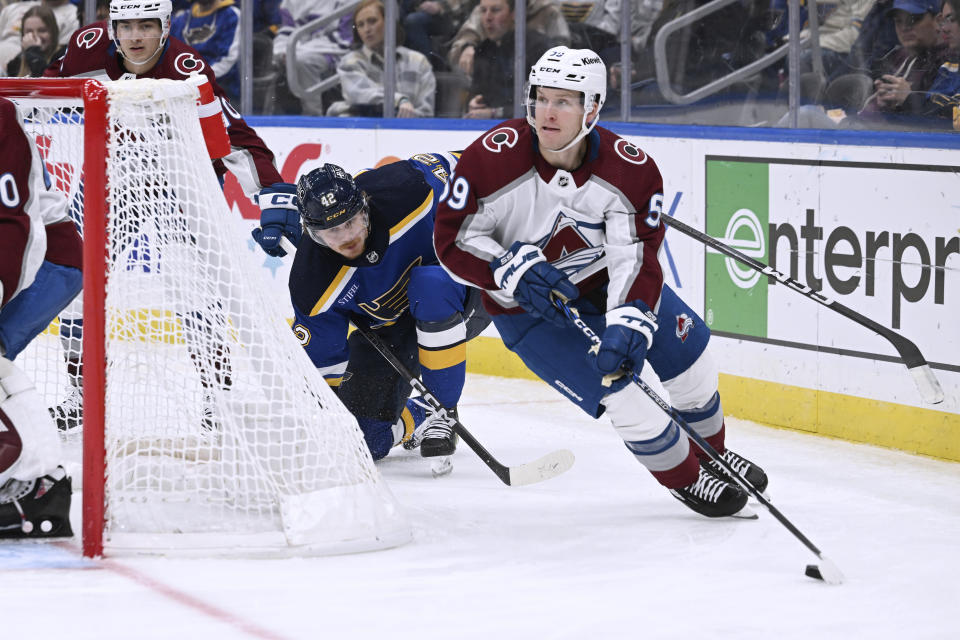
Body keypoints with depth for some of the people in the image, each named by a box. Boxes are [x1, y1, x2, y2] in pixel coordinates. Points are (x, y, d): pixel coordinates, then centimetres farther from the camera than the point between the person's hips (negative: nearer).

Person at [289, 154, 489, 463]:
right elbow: (323, 364, -10)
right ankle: (415, 419, 27)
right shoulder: (313, 287, -25)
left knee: (429, 285, -38)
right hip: (387, 330, 2)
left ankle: (442, 412, -23)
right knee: (366, 439, -9)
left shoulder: (407, 190, -32)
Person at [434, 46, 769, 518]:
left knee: (687, 353, 10)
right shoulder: (494, 157, -27)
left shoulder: (631, 171, -22)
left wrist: (627, 324, -40)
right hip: (525, 305, -4)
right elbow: (453, 238, -18)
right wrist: (515, 271, -32)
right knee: (622, 387, -16)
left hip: (604, 282, 4)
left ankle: (712, 452, 42)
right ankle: (686, 477, 10)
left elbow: (637, 257, -25)